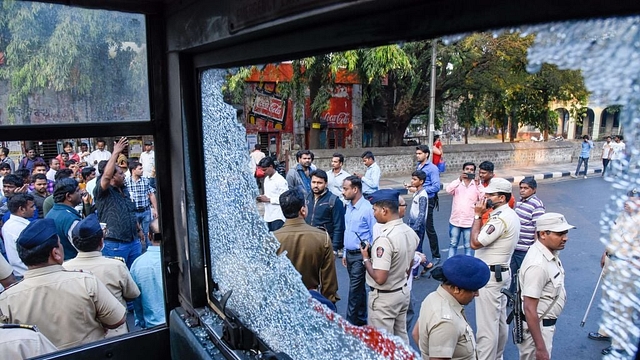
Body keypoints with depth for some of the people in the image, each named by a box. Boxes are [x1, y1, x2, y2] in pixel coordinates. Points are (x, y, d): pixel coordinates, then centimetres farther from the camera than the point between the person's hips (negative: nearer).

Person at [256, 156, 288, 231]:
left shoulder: (280, 180, -13)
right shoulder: (266, 179, 13)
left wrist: (268, 199, -15)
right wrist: (262, 198, 2)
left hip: (277, 217, -8)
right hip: (268, 216, 8)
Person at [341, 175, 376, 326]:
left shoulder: (367, 209, -18)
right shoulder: (348, 207, 8)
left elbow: (375, 235, -15)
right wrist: (345, 253, 16)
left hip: (360, 255, -8)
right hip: (349, 254, 8)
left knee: (354, 290, -3)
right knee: (359, 289, 18)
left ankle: (352, 322, 8)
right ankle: (361, 320, 30)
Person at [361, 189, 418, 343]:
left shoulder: (384, 239, -28)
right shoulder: (410, 231, 0)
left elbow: (380, 278, -29)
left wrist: (366, 259, -14)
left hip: (384, 298, -8)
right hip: (404, 292, 9)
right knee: (401, 338, 21)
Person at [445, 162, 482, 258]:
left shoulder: (477, 185, -1)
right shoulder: (457, 183, 1)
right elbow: (448, 189, -19)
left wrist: (478, 186, -23)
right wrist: (459, 179, -31)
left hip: (469, 222, -1)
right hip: (455, 221, 1)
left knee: (468, 246, 10)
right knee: (453, 244, 14)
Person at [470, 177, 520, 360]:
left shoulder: (500, 218, -24)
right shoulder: (510, 214, 9)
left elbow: (475, 243, -23)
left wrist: (477, 215, -17)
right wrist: (483, 216, 4)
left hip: (490, 275, -11)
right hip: (501, 272, 11)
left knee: (486, 324, -3)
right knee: (500, 320, 22)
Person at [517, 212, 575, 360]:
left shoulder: (548, 252, -1)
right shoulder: (538, 264, -30)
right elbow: (530, 309, -29)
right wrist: (540, 347, -27)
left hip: (545, 323, 9)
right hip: (535, 325, -9)